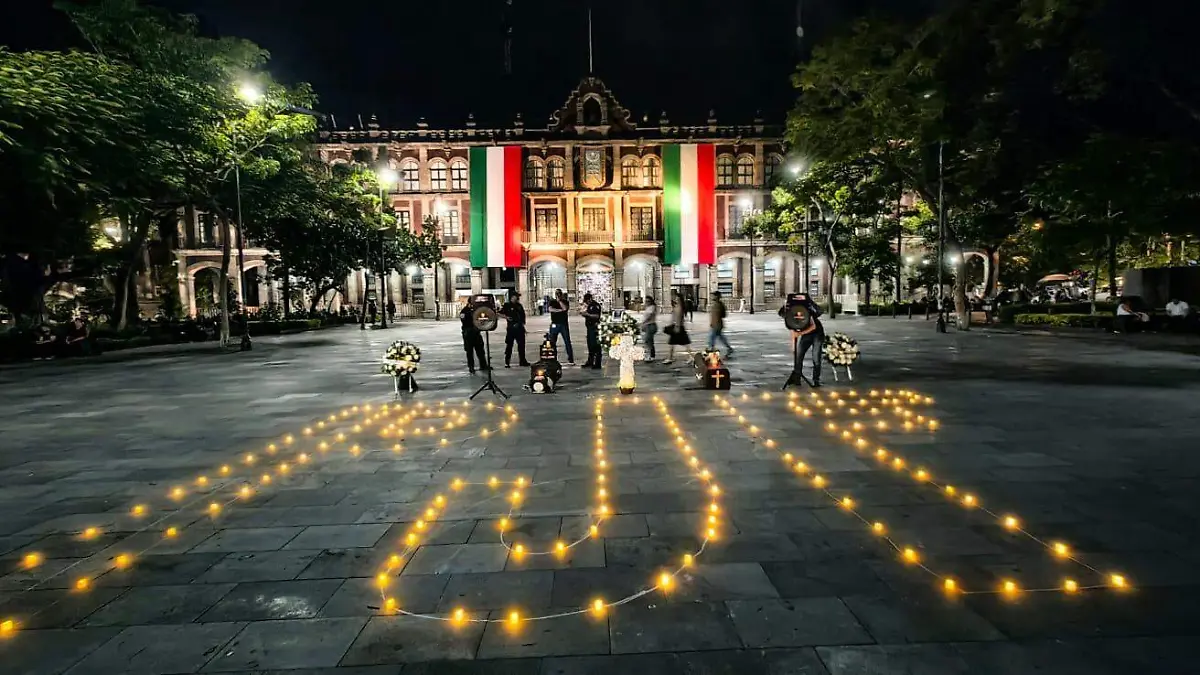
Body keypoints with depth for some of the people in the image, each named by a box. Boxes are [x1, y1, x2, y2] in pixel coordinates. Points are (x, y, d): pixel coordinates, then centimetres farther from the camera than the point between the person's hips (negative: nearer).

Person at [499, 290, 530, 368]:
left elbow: (523, 315, 18)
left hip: (520, 328, 5)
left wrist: (523, 324, 12)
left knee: (521, 344, 9)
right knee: (509, 345, -2)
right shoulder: (507, 305, -3)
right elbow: (500, 314, -3)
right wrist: (506, 317, -17)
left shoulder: (519, 306, 13)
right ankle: (507, 362, 5)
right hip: (511, 328, -5)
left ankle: (523, 361, 18)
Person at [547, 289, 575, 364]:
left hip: (564, 324, -1)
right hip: (554, 325, 1)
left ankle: (571, 360, 0)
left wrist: (559, 300, -9)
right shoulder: (552, 302, 10)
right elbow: (550, 309, -10)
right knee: (552, 342, 1)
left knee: (567, 342, -3)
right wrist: (560, 310, -13)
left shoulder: (565, 302, 8)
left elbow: (565, 308, -14)